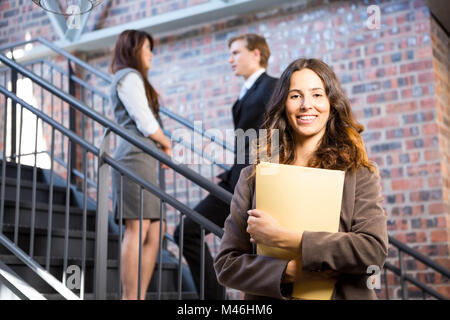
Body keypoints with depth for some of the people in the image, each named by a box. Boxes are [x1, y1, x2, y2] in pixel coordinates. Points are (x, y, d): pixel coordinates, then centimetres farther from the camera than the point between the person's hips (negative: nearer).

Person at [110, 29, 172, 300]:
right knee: (138, 228, -13)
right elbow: (146, 123, -12)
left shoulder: (135, 79, 28)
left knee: (154, 231, 5)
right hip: (136, 156, -10)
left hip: (144, 158, 10)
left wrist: (161, 145, 5)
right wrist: (167, 144, 5)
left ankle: (139, 296, 5)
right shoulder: (130, 77, -2)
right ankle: (130, 296, -11)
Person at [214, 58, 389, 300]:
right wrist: (291, 271, -13)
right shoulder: (253, 176, 4)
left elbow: (375, 250, -10)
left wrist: (283, 238, -14)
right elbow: (226, 263, 2)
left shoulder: (359, 173, 2)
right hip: (269, 297, 1)